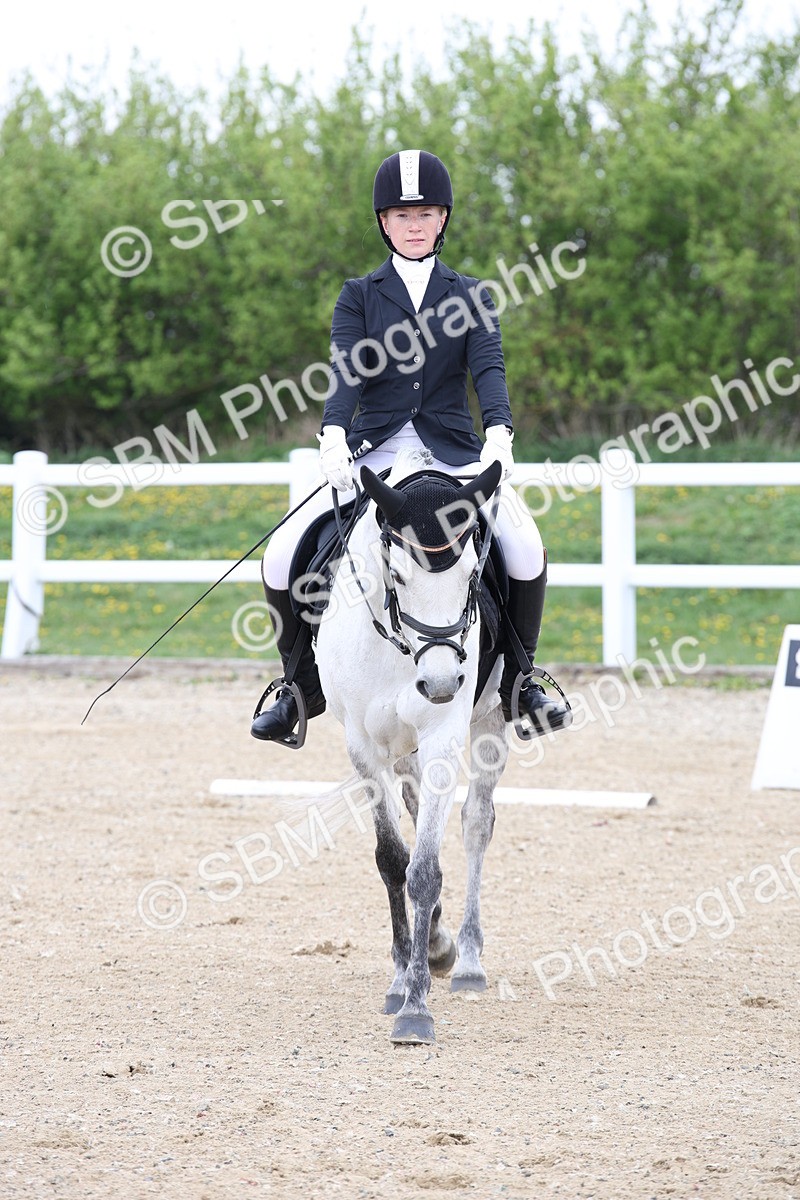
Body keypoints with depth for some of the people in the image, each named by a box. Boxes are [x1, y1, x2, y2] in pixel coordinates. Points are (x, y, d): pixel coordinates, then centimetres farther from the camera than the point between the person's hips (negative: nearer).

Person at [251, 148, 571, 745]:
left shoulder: (469, 295, 10)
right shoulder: (360, 295, 9)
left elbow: (489, 367, -5)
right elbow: (346, 371, -6)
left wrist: (500, 433, -25)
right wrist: (334, 435, -26)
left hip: (454, 451, -1)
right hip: (376, 451, 1)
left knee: (526, 547, -27)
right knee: (283, 556, -16)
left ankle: (518, 679, -6)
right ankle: (302, 685, 6)